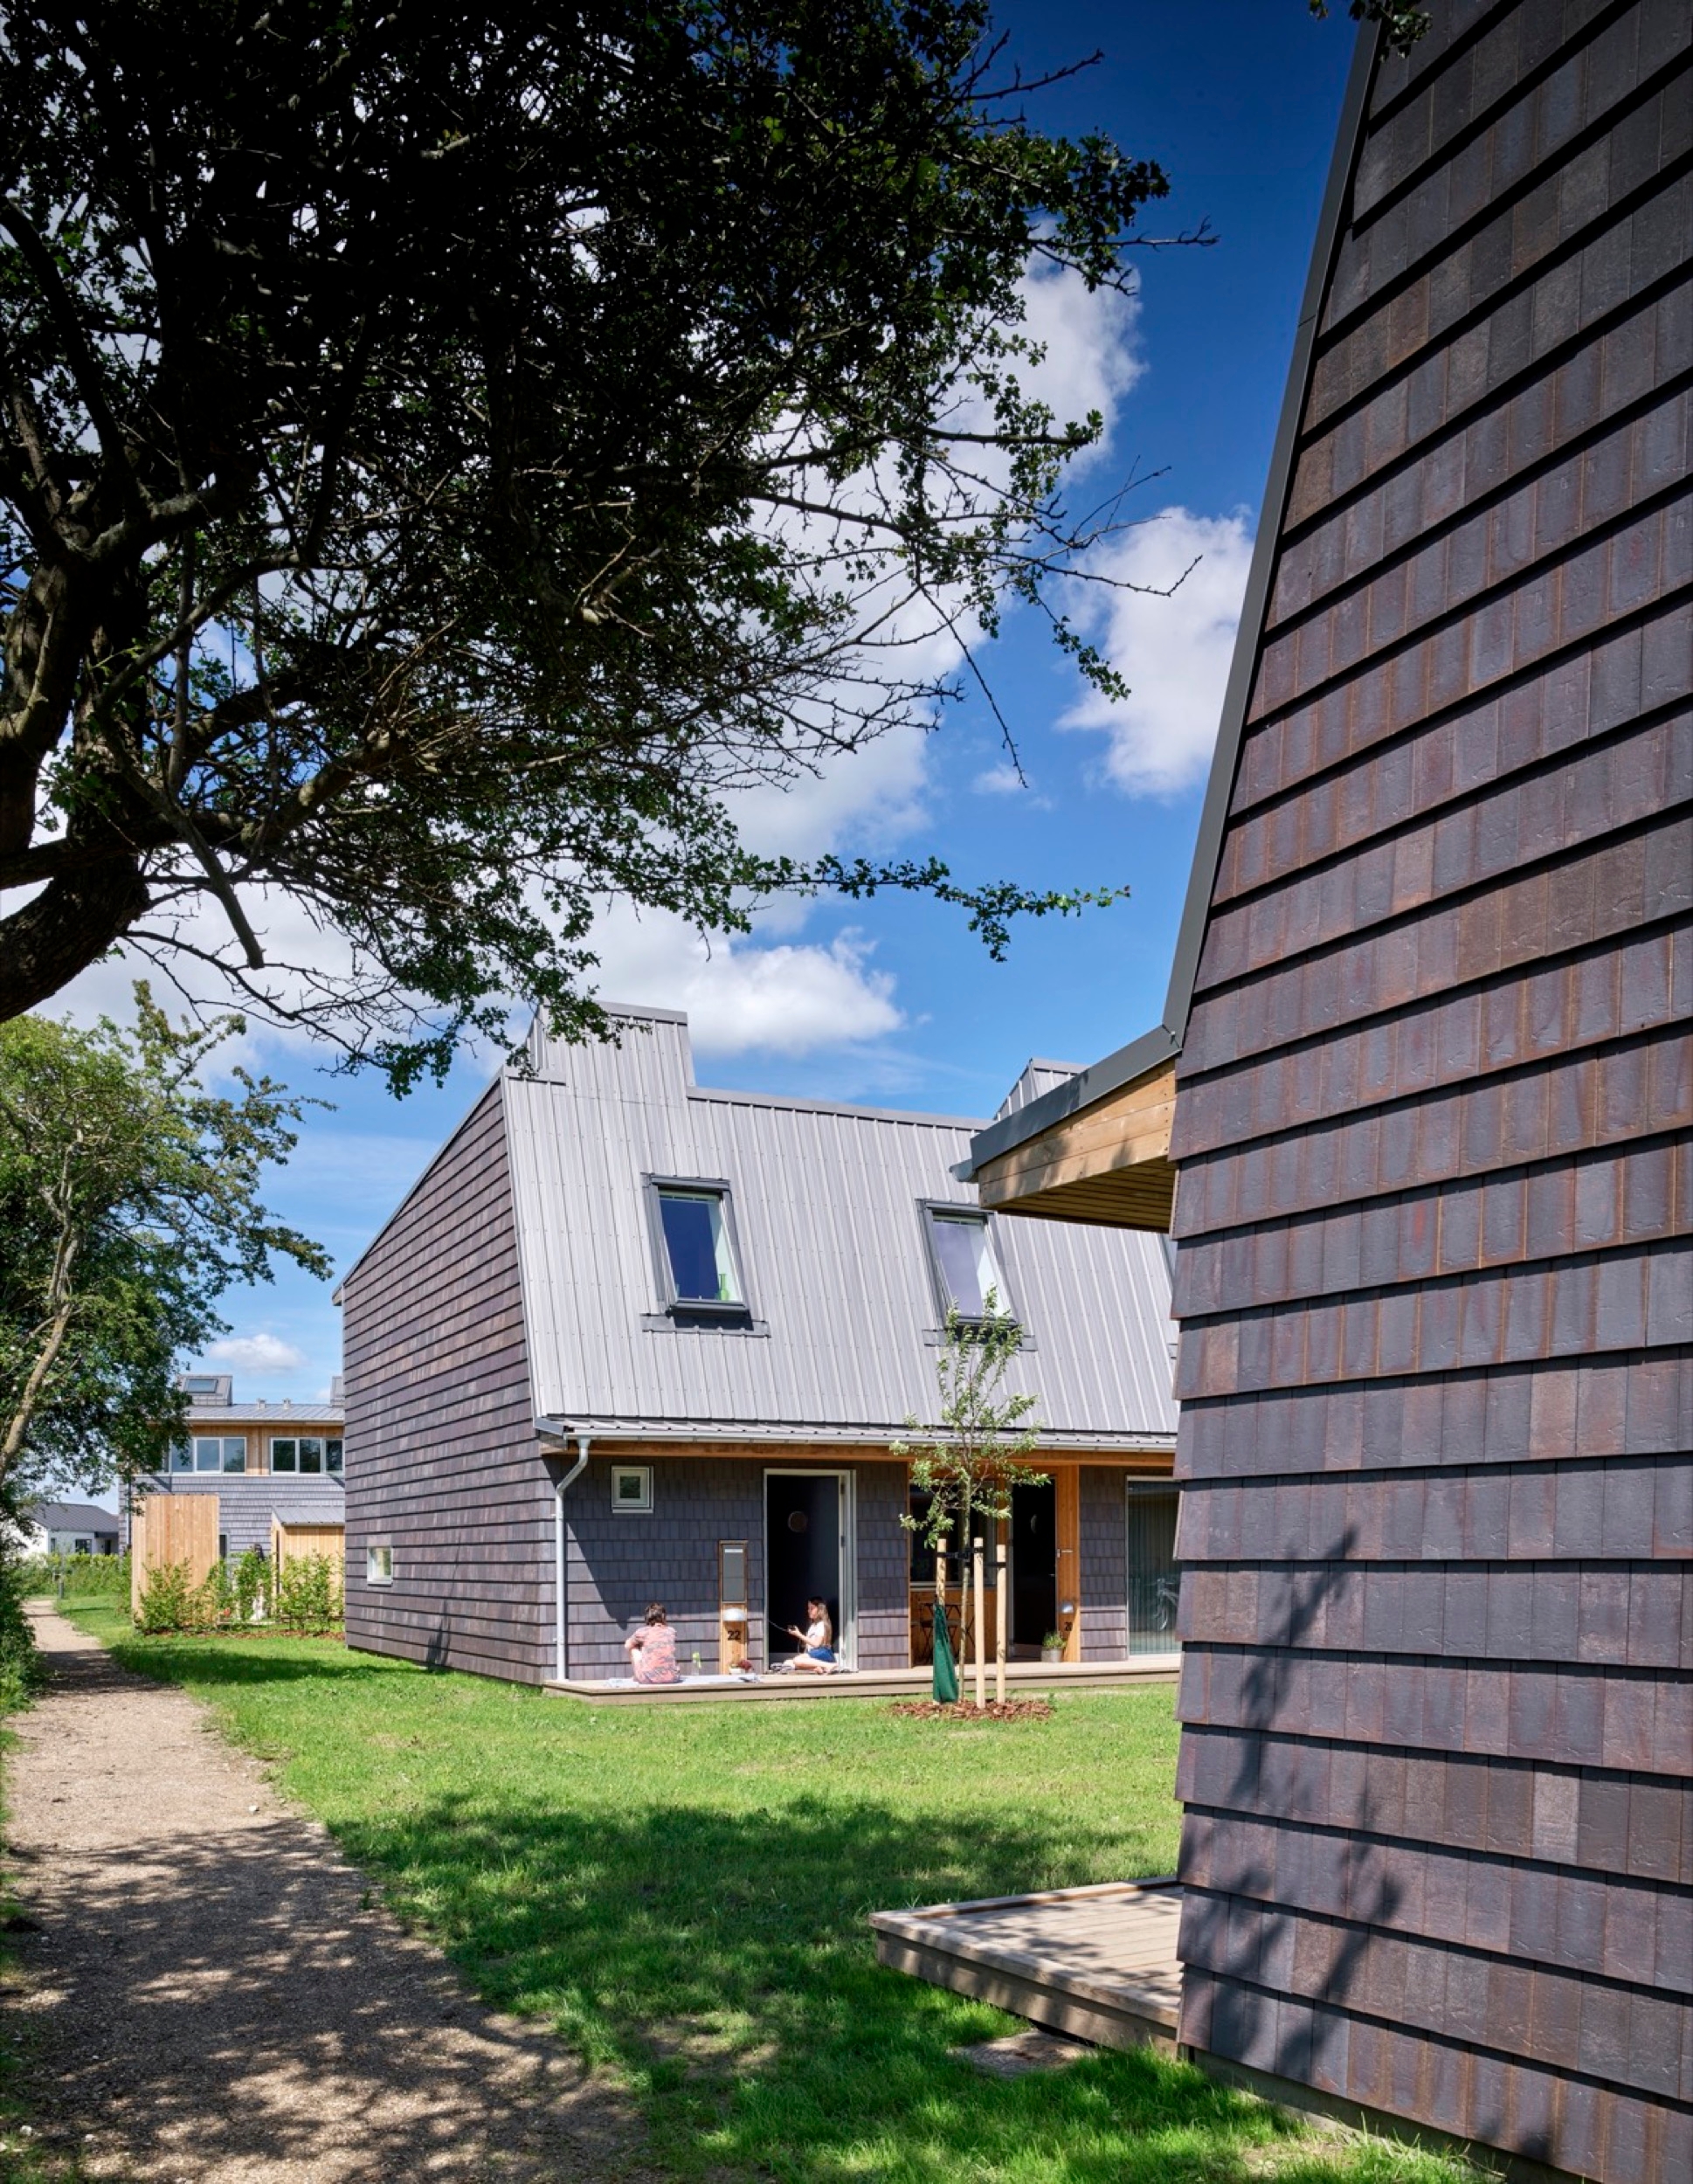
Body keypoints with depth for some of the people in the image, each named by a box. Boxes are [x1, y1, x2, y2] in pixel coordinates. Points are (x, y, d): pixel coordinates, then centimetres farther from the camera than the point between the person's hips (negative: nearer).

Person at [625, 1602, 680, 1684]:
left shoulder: (643, 1632, -1)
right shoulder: (671, 1632, 7)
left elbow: (627, 1645, 19)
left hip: (647, 1680, -3)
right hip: (671, 1679, 3)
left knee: (633, 1648, 20)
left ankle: (638, 1677, 31)